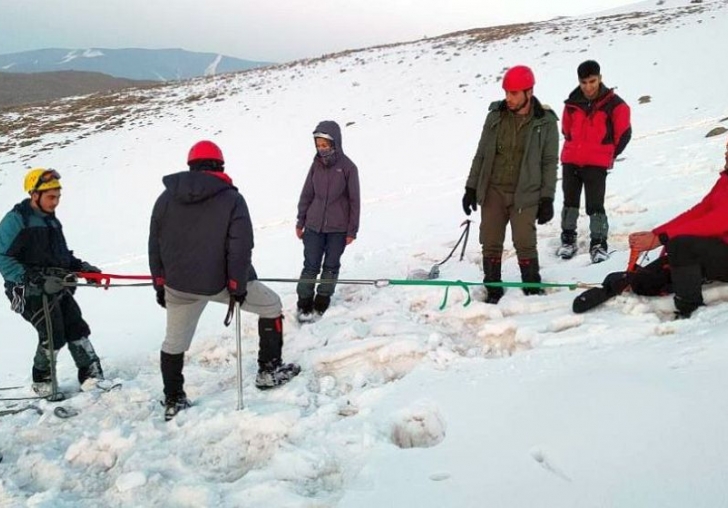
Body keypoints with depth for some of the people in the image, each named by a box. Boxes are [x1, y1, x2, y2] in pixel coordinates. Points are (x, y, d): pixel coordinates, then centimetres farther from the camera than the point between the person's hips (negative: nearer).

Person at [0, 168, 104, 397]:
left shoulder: (51, 220, 13)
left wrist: (81, 267, 6)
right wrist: (35, 279, -25)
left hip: (58, 287, 7)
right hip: (32, 291, -7)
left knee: (77, 328, 3)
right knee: (53, 336, -8)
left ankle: (92, 377, 11)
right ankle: (43, 385, 13)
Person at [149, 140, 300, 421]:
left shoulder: (166, 198, 4)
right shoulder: (231, 198, -6)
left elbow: (154, 244, 7)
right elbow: (240, 246, -14)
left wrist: (160, 282, 13)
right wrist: (237, 284, -9)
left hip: (179, 284, 3)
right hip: (221, 281, -3)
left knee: (174, 342, 20)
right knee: (271, 304, 18)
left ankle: (173, 402, 27)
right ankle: (269, 370, 19)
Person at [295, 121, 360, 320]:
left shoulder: (348, 167, -7)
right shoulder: (317, 164, 0)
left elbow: (354, 200, -4)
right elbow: (306, 194, 8)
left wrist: (352, 230, -4)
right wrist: (300, 222, 8)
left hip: (338, 228, -1)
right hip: (314, 226, 2)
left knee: (331, 266, 9)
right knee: (311, 266, 1)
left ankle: (322, 302, 24)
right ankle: (304, 304, 12)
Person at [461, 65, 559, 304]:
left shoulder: (545, 122, -3)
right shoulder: (495, 115, 4)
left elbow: (549, 163, -1)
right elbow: (481, 154, 10)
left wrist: (547, 199, -6)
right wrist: (471, 188, 7)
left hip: (525, 195, -3)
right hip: (492, 191, 3)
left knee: (525, 244, -7)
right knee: (491, 243, 5)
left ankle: (533, 289, 12)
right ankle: (493, 291, 18)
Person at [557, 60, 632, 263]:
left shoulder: (614, 104, -5)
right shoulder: (572, 103, 3)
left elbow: (623, 133, 3)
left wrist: (609, 154, 9)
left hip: (597, 164, -4)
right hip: (571, 161, 4)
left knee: (595, 205, -7)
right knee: (570, 201, 11)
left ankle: (599, 243, 2)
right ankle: (568, 239, 21)